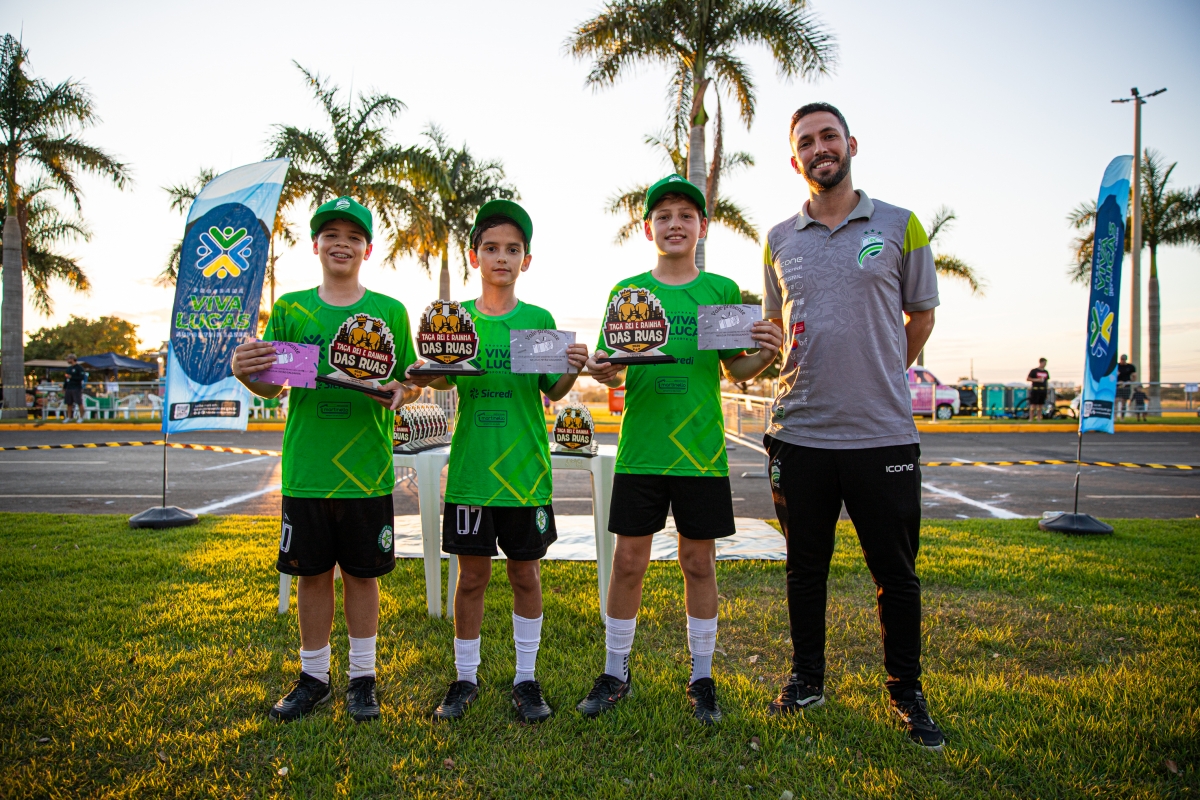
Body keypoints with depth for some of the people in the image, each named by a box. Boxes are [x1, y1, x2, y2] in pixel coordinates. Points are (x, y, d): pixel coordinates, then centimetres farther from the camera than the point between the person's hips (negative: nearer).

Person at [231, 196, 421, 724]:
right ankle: (314, 677, 29)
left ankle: (363, 679, 25)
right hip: (306, 468, 1)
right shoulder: (289, 308, 6)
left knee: (362, 573, 9)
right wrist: (245, 372, -15)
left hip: (367, 468, -1)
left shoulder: (389, 312, 4)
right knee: (311, 573, 11)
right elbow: (272, 386, 7)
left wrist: (401, 392, -16)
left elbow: (413, 382, 7)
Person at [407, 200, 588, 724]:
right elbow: (445, 380, 3)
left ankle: (526, 679, 25)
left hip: (525, 469, 0)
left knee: (525, 572, 9)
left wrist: (572, 370, -19)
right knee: (471, 574, 8)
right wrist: (424, 377, -18)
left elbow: (552, 391, 1)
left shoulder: (539, 320, 2)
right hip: (471, 466, 1)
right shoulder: (456, 320, 4)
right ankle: (465, 678, 26)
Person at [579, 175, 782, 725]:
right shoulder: (627, 291, 5)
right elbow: (614, 372, 4)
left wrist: (764, 355, -14)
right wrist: (601, 370, -18)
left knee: (699, 561, 9)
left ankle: (701, 679, 25)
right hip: (640, 447, 0)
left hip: (701, 448, 0)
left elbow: (737, 369, 6)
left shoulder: (723, 290, 5)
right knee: (628, 561, 5)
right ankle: (615, 674, 23)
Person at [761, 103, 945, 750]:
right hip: (799, 430, 2)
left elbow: (921, 316, 12)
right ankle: (807, 679, 30)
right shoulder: (779, 239, 9)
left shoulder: (899, 225, 3)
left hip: (882, 431, -2)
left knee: (896, 573, 8)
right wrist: (812, 376, 6)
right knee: (805, 566, 13)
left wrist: (877, 378, 11)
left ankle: (906, 693, 27)